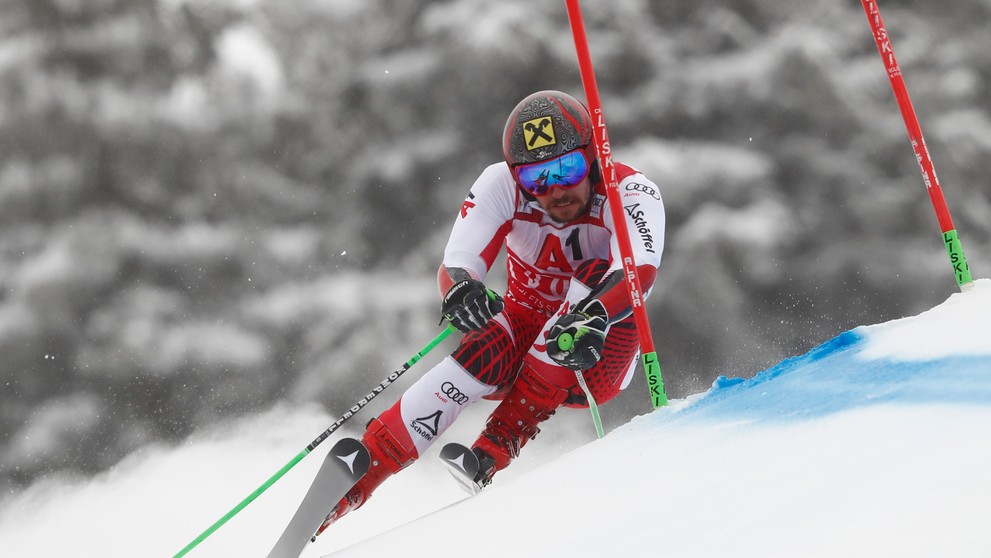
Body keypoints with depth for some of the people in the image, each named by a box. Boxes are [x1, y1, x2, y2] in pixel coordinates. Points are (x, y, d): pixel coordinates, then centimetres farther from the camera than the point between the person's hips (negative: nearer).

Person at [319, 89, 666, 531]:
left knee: (598, 278, -30)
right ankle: (355, 480, -35)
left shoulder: (630, 192, -22)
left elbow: (641, 270, -42)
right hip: (525, 339, 1)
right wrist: (460, 291, -52)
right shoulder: (502, 185, -17)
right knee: (489, 348, -33)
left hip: (596, 365, -1)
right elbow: (455, 266, -27)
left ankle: (497, 447, -33)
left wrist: (592, 317, -62)